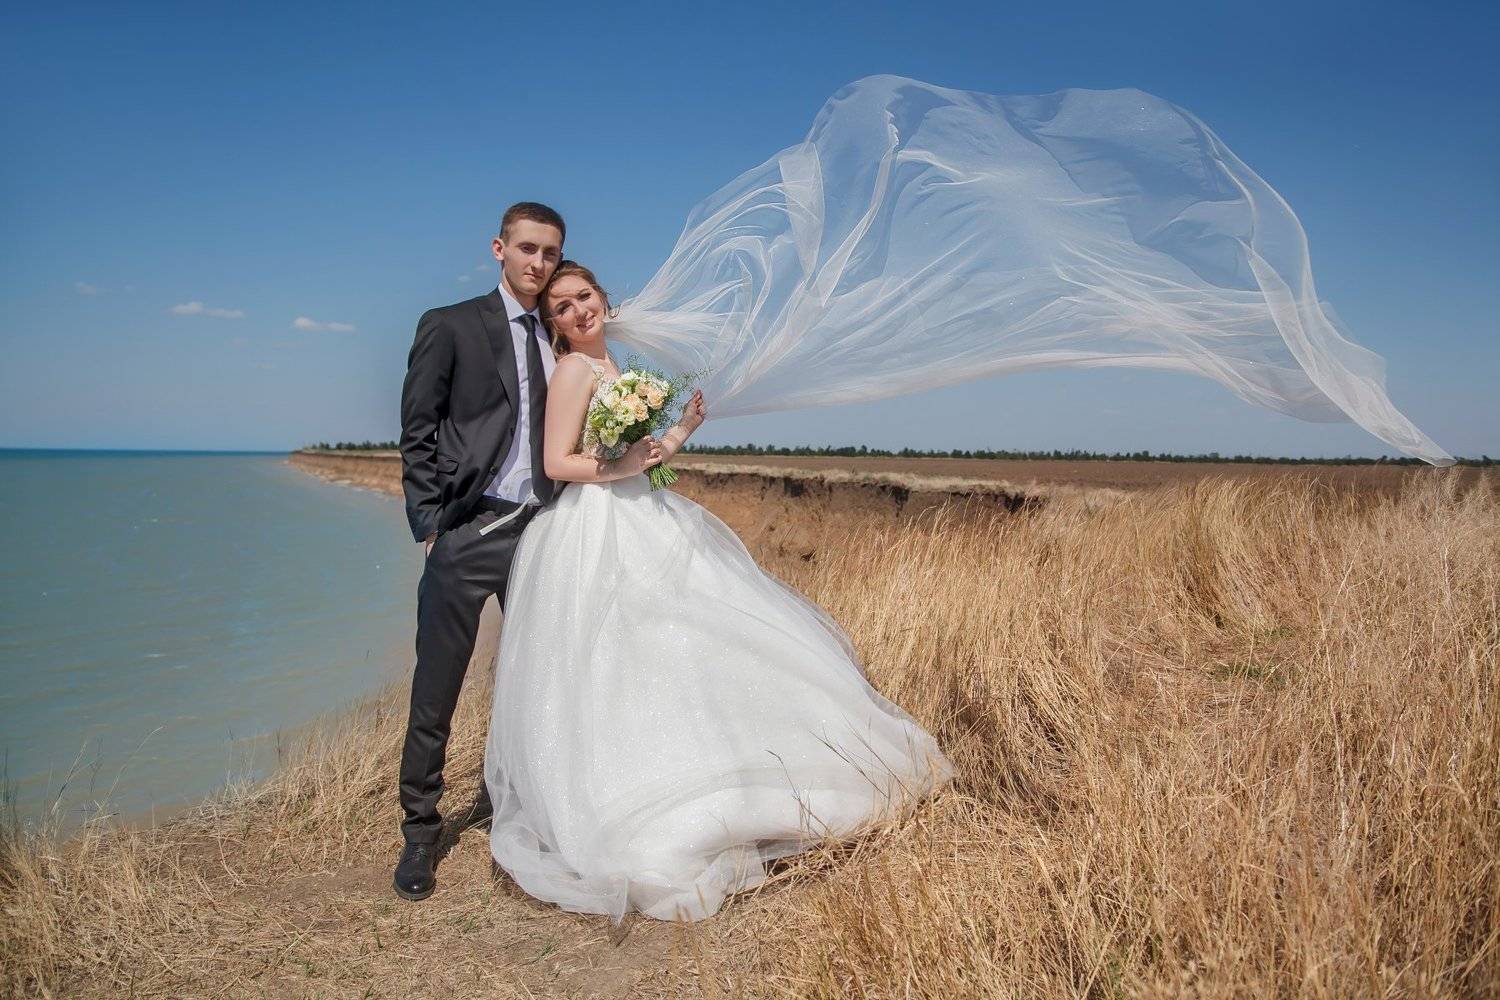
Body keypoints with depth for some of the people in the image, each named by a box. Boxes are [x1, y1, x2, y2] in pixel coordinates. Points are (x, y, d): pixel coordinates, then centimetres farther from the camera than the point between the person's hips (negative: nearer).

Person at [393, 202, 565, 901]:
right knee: (435, 692, 1)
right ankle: (420, 832, 15)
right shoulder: (450, 326, 1)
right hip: (468, 535, -4)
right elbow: (417, 434, -1)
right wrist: (431, 525, -8)